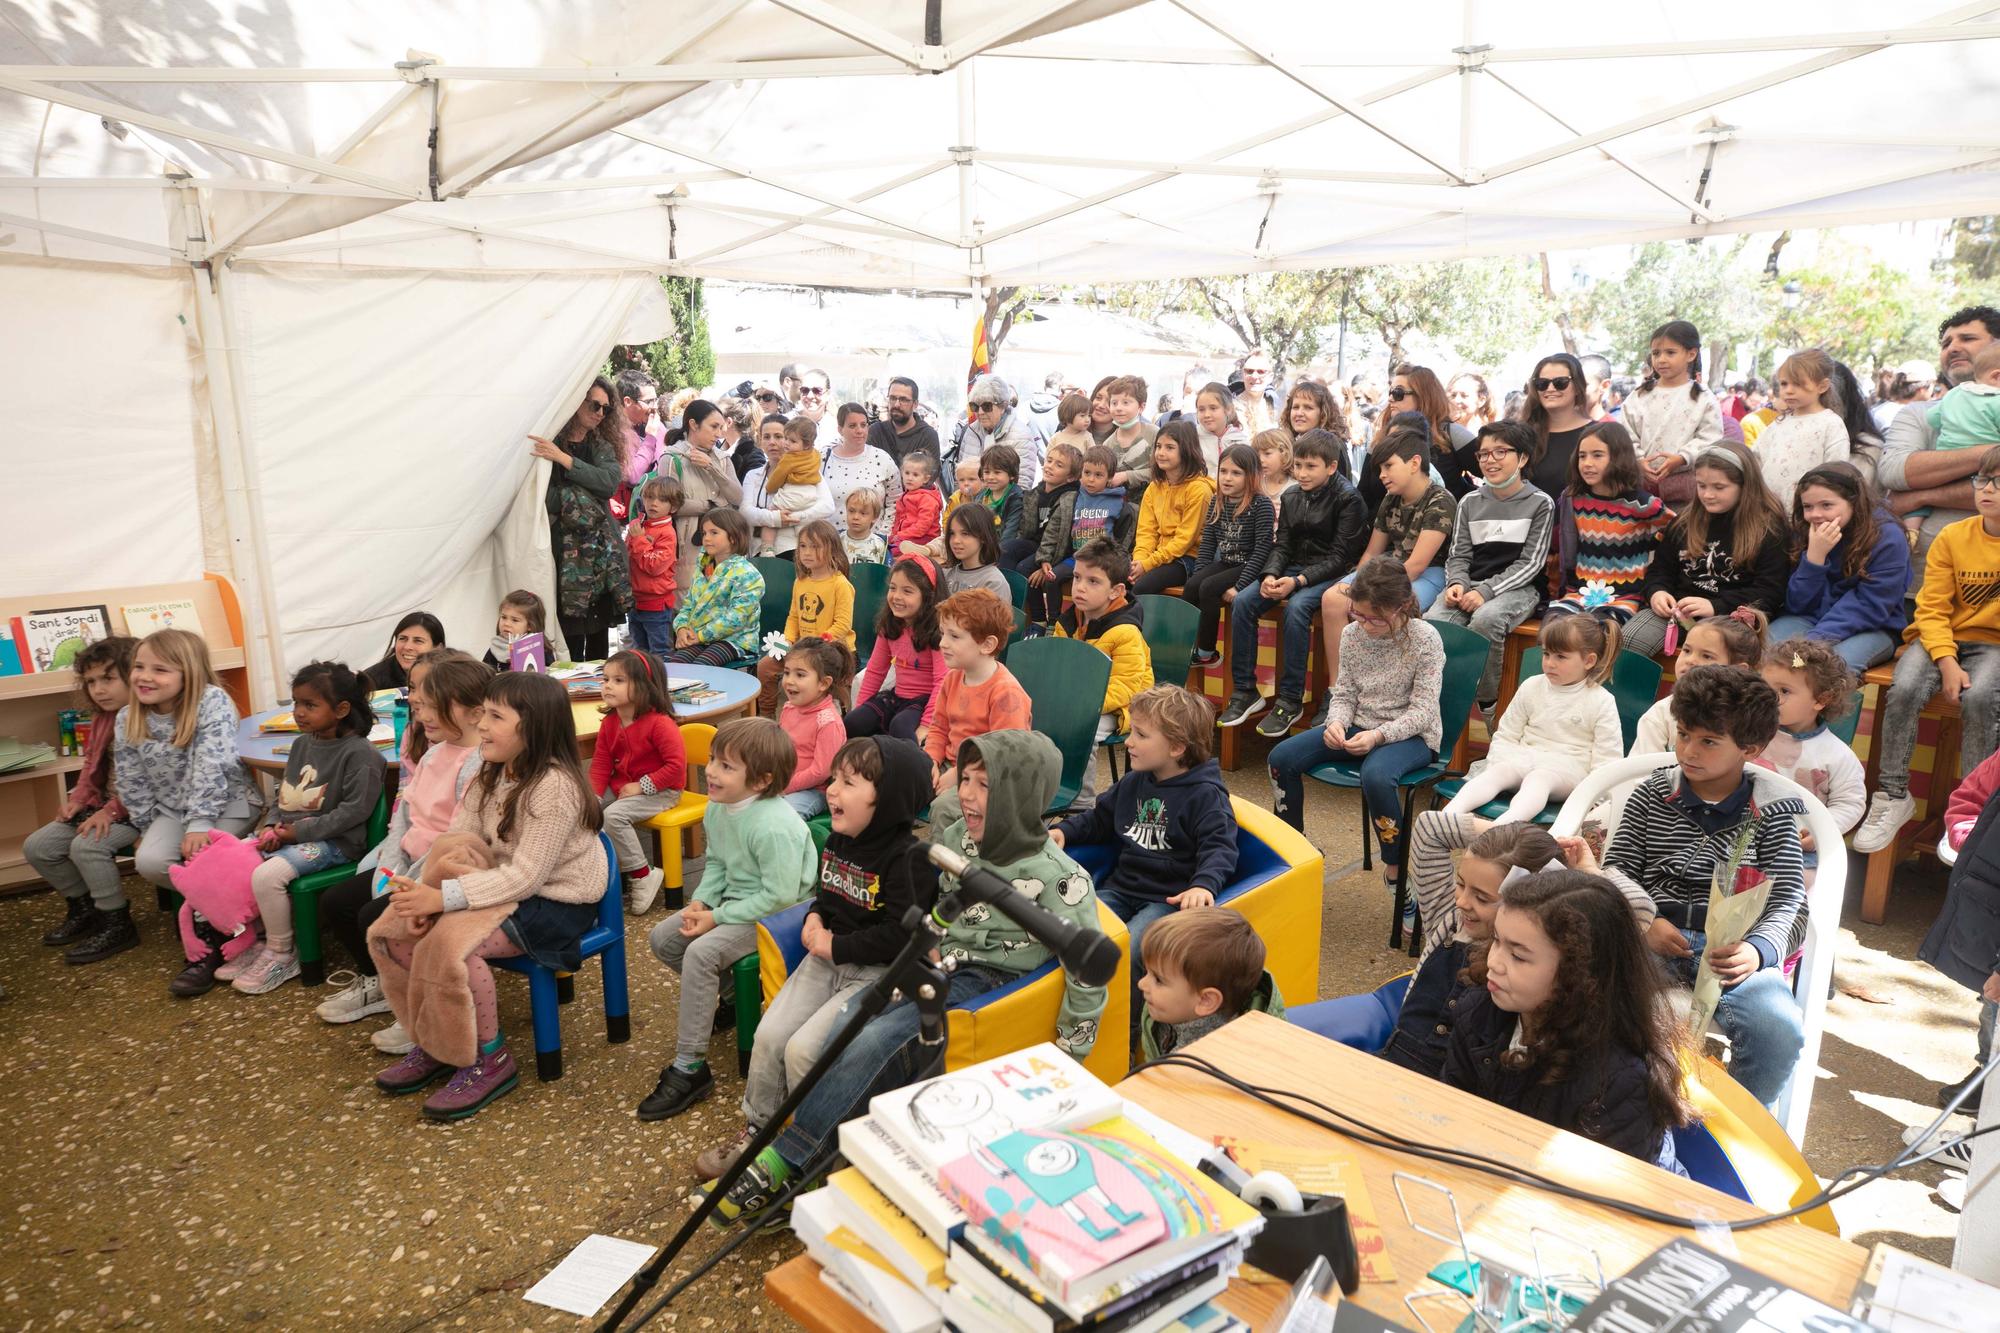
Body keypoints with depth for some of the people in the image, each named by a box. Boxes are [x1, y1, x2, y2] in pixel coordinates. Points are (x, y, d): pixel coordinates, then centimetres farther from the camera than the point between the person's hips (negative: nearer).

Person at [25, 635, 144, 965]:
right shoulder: (102, 719, 11)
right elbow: (93, 768, 20)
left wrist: (113, 811, -27)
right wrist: (78, 799, 3)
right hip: (104, 806, 10)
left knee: (87, 846, -29)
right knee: (36, 847, 3)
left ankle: (116, 925, -10)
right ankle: (84, 907, 23)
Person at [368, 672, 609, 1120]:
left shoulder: (554, 786, -23)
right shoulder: (492, 774, 6)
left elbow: (526, 877, -27)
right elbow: (456, 841, 1)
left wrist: (444, 897, -30)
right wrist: (424, 891, -18)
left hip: (556, 903, -9)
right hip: (510, 888, 9)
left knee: (451, 941, -29)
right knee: (394, 928, -3)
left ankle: (489, 1059, -9)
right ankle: (433, 1042, 14)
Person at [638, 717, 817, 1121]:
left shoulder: (774, 826, -30)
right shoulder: (718, 808, -3)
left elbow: (779, 895, -28)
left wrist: (718, 917, -22)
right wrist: (701, 901, -6)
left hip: (777, 914, -10)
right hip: (734, 900, 10)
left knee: (701, 953, -27)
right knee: (662, 938, 5)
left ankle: (689, 1068, -16)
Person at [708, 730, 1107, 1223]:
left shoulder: (1058, 877, -17)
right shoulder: (957, 837, 2)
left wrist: (1065, 1058, -8)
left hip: (988, 985, -6)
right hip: (939, 966, 6)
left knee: (872, 1042, -28)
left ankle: (781, 1163, -18)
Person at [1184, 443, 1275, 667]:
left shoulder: (1261, 504, -12)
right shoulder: (1217, 502, 7)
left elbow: (1262, 549, -17)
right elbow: (1207, 543, 8)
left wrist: (1239, 586, -23)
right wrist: (1198, 575, -6)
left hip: (1250, 568, -6)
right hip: (1225, 563, 6)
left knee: (1208, 589, -25)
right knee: (1191, 586, -20)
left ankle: (1206, 653, -11)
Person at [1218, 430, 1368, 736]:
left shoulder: (1348, 499, -8)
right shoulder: (1291, 498, 11)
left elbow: (1340, 556, -13)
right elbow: (1282, 545, 9)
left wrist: (1299, 581, -24)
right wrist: (1271, 574, -14)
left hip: (1332, 573, -6)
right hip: (1295, 569, 6)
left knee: (1296, 607, -35)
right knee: (1242, 602, -16)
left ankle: (1290, 700, -24)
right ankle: (1245, 692, -9)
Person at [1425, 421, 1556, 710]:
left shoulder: (1540, 504, 2)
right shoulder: (1470, 502, 14)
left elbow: (1530, 563, -5)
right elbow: (1459, 555, 12)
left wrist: (1486, 591, -18)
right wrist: (1457, 583, -12)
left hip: (1518, 588, -3)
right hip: (1470, 585, 3)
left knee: (1485, 619, -38)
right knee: (1431, 622, -30)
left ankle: (1487, 703, -20)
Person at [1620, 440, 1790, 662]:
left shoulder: (1770, 527, 3)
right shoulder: (1685, 521, 16)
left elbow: (1770, 592, -5)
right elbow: (1660, 569, 21)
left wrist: (1715, 606, -18)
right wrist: (1656, 592, -3)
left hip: (1729, 613, -4)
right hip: (1676, 607, 4)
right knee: (1626, 642, -27)